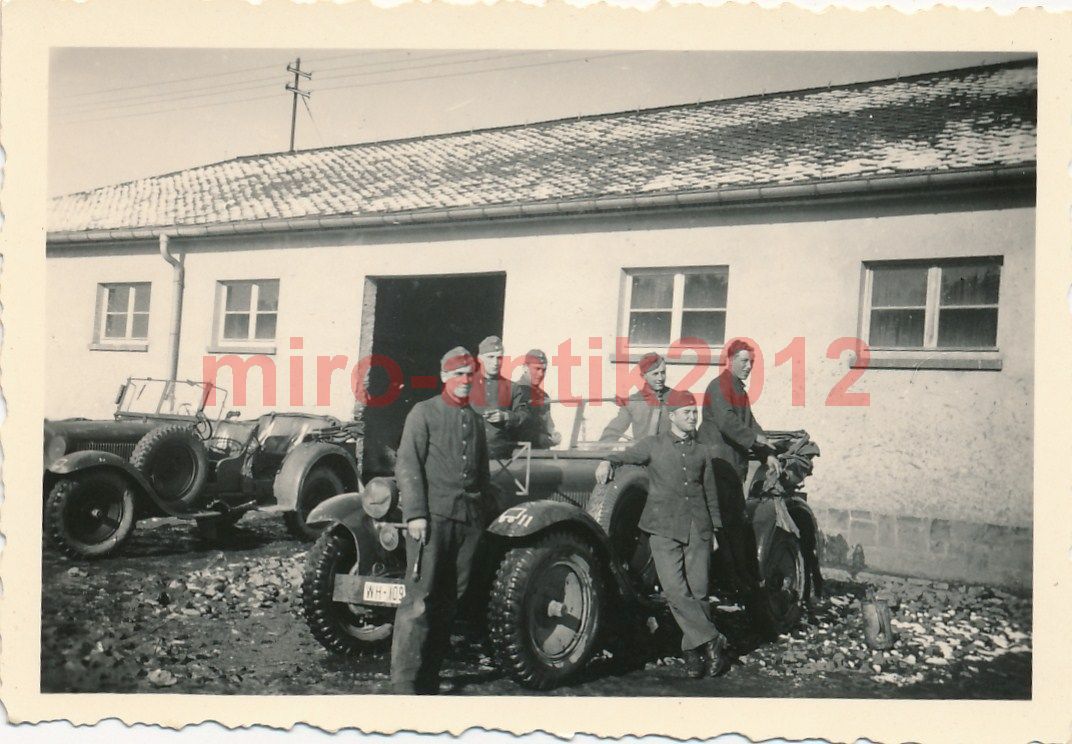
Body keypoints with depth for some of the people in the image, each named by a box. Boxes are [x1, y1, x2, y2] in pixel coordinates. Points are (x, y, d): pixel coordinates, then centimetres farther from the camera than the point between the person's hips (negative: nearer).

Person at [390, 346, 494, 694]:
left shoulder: (476, 420, 19)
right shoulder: (424, 412, 2)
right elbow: (408, 465, -5)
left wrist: (483, 515, 18)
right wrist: (415, 514, -14)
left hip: (468, 519, 6)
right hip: (432, 514, -6)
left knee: (449, 600, 7)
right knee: (419, 598, -9)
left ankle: (429, 674, 16)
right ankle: (405, 680, -6)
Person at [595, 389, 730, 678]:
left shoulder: (702, 452, 17)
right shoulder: (653, 445, 10)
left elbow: (710, 494, 20)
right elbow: (627, 456, 5)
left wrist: (714, 530, 18)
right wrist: (608, 461, -19)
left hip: (698, 529, 3)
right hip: (663, 528, -2)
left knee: (698, 590, -1)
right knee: (674, 589, -15)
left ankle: (693, 650, 9)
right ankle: (711, 640, -7)